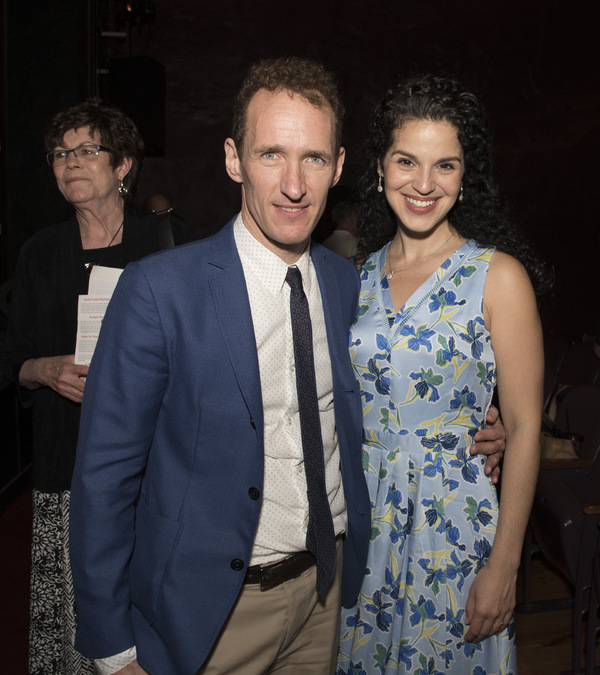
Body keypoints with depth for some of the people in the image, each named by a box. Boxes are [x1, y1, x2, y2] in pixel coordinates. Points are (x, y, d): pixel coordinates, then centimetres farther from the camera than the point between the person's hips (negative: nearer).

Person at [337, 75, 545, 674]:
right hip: (360, 519, 4)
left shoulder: (498, 275, -10)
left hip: (452, 525, -4)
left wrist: (504, 565, -12)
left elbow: (523, 426, -10)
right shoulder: (360, 273, 3)